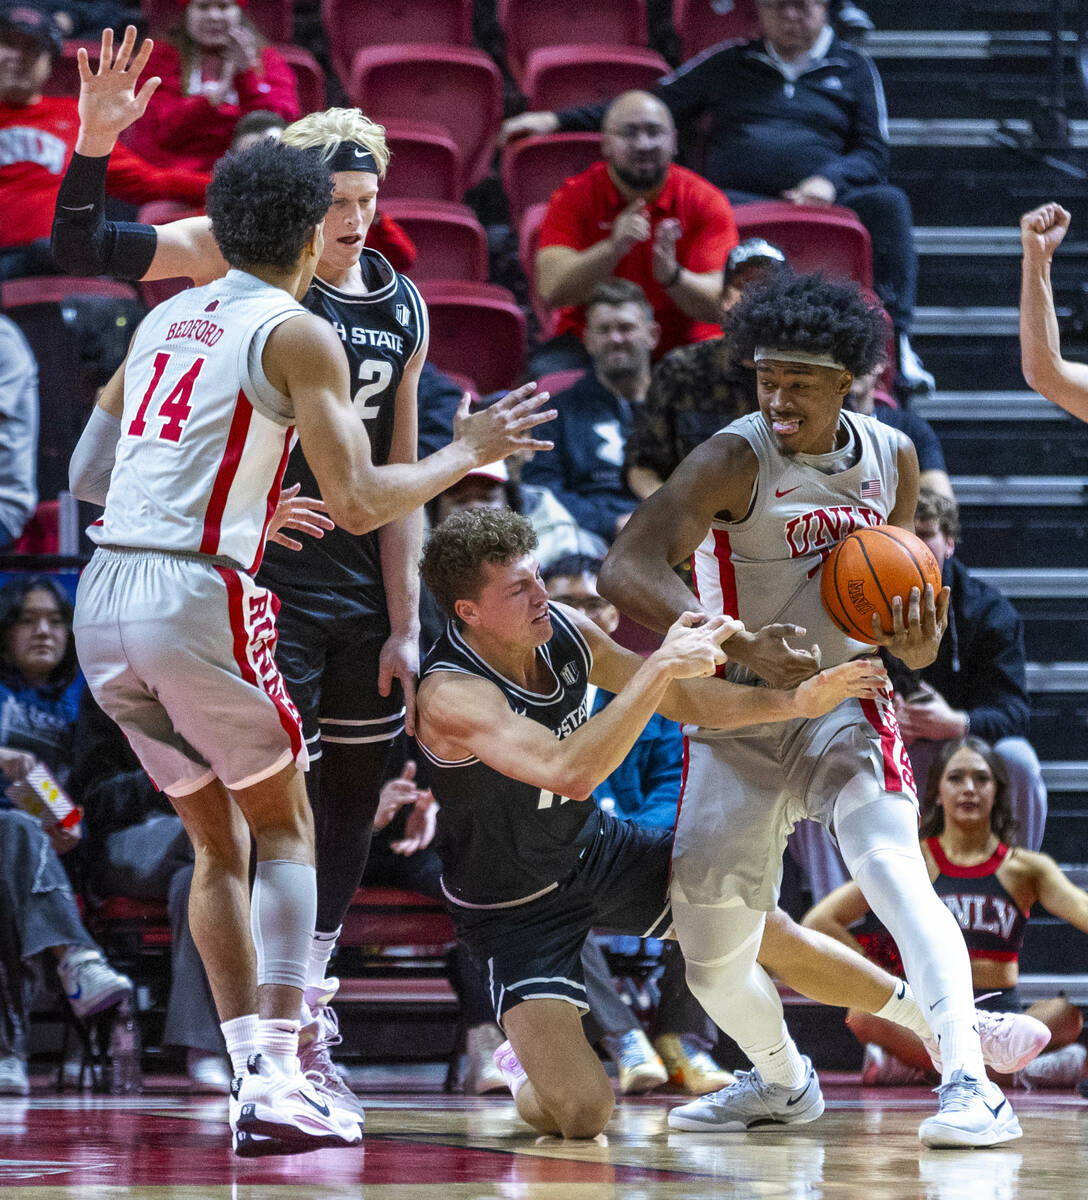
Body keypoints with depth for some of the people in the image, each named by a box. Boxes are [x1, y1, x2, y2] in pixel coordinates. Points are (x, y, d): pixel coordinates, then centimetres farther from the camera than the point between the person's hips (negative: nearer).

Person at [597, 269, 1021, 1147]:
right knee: (712, 960, 3)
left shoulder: (892, 458, 0)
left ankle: (970, 1086, -32)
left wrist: (915, 643, -12)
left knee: (892, 865, -28)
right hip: (737, 719, -1)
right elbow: (627, 572, -28)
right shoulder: (736, 461, -16)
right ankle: (782, 1082, 35)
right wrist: (740, 646, -40)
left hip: (845, 699, 1)